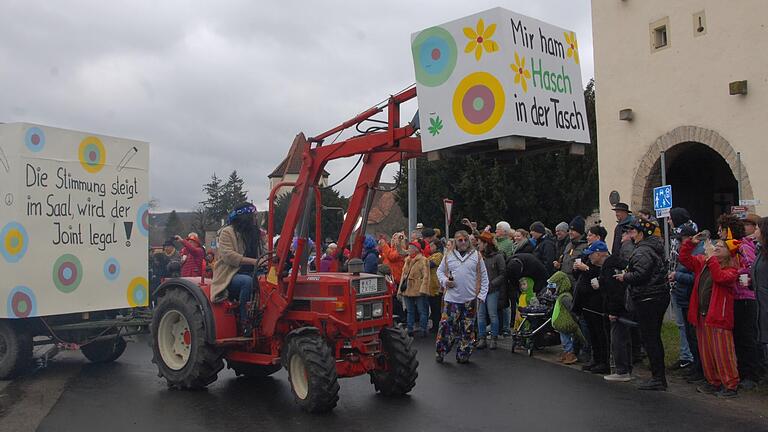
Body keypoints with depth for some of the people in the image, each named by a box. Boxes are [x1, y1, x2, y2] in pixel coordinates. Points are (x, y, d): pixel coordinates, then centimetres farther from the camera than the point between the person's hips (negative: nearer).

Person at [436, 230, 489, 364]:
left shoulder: (476, 255, 4)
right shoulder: (448, 255, 6)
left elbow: (484, 277, 5)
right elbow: (440, 271, 15)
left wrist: (482, 295, -3)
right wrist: (445, 281, -5)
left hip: (470, 299, 0)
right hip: (452, 298, 0)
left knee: (467, 329, 7)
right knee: (446, 326, -1)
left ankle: (463, 355, 18)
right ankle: (440, 353, 13)